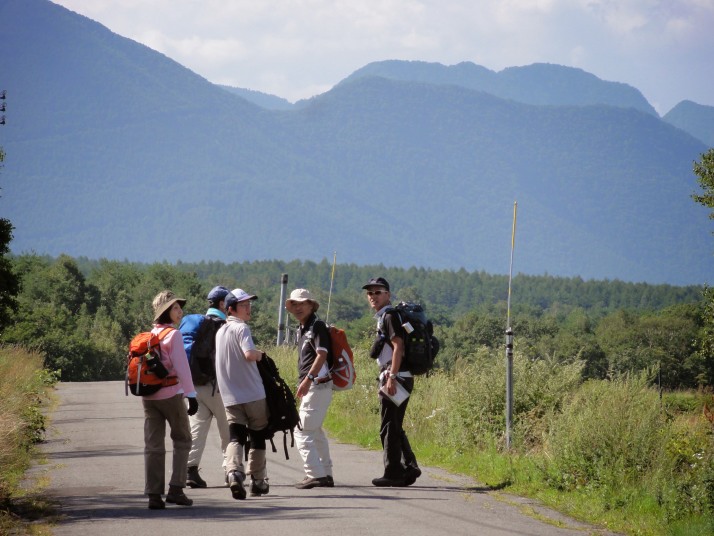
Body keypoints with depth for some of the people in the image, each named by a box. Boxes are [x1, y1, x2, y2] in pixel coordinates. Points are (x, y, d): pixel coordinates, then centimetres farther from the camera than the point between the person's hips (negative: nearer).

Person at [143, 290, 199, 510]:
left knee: (153, 445, 5)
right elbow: (181, 367, -15)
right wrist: (191, 394, -14)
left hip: (148, 396, 6)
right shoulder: (173, 335, -9)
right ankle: (176, 489, 0)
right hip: (170, 394, -6)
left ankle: (153, 494, 1)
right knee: (182, 440, 9)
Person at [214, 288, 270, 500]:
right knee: (257, 437, 10)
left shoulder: (220, 332, 14)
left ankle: (234, 471, -28)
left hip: (230, 395, 5)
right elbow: (249, 354, -25)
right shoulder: (241, 328, -10)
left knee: (235, 437, -3)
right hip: (253, 393, -5)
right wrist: (260, 354, -5)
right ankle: (258, 481, 16)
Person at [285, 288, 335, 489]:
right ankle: (326, 474, 23)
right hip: (312, 386, 11)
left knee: (303, 432, -13)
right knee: (316, 432, 17)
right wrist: (304, 383, 20)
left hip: (318, 384, -11)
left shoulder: (317, 326, -9)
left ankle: (315, 474, -16)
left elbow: (322, 354, -20)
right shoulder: (301, 329, 19)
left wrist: (308, 379, -28)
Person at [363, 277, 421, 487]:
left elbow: (398, 346, -19)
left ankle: (393, 473, -4)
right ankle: (409, 467, 14)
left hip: (396, 378, -10)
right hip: (391, 377, 10)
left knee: (389, 427, -6)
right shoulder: (383, 318, 20)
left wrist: (392, 377, -23)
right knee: (395, 427, 14)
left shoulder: (389, 316, -10)